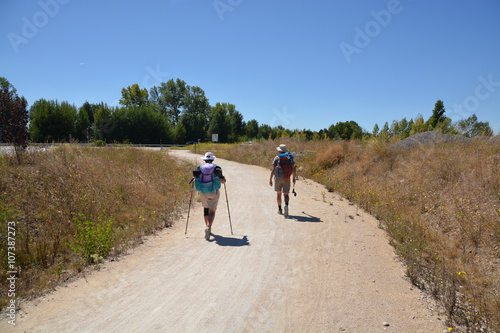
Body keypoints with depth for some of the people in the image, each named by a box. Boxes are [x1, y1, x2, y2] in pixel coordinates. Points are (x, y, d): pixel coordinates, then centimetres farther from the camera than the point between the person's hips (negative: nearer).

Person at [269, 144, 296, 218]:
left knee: (278, 193, 18)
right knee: (286, 194, 5)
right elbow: (293, 168, 2)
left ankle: (279, 209, 23)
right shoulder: (290, 157, 6)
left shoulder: (277, 158, -2)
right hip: (287, 179, 1)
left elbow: (273, 169, -7)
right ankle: (286, 205, -25)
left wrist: (270, 179, -3)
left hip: (278, 178, -1)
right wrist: (293, 178, 13)